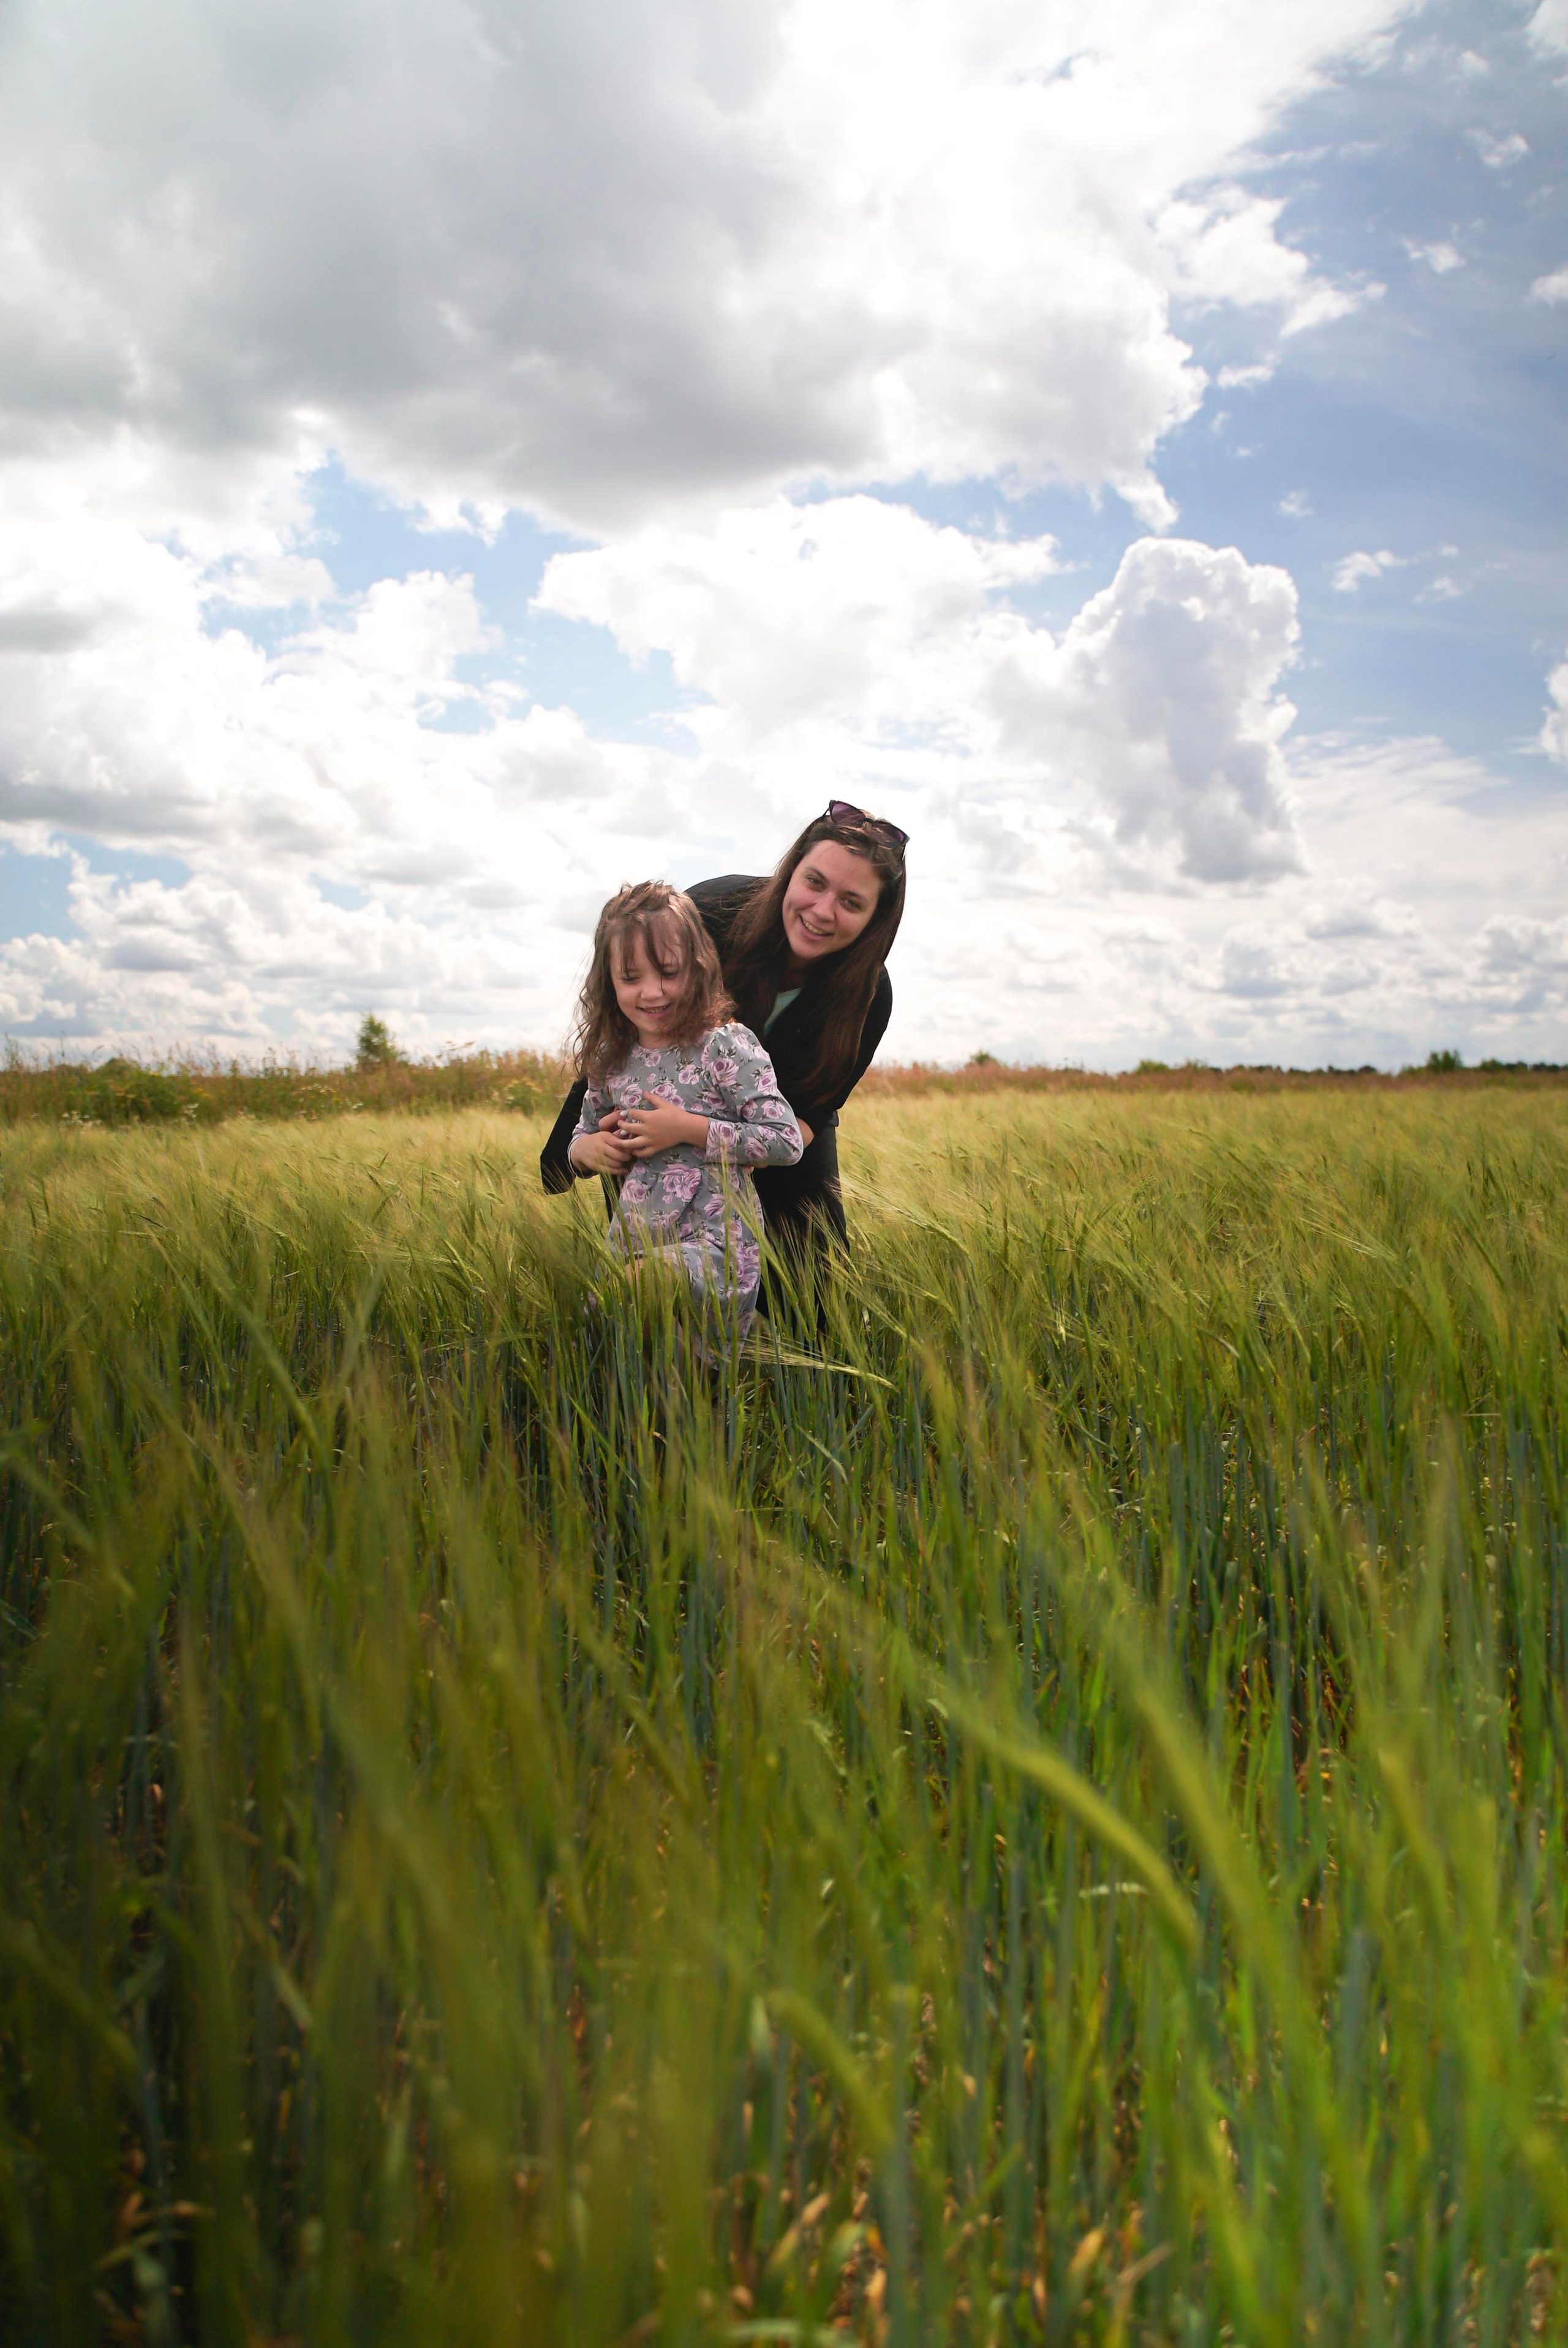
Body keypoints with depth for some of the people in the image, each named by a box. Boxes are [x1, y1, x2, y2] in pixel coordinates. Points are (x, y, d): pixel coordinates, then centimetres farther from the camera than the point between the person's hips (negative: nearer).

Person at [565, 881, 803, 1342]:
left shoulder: (726, 1045, -8)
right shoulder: (609, 1060, 9)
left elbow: (786, 1141, -13)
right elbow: (579, 1137, 25)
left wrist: (689, 1129, -16)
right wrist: (588, 1149, 0)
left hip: (713, 1249, -7)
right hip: (629, 1248, 7)